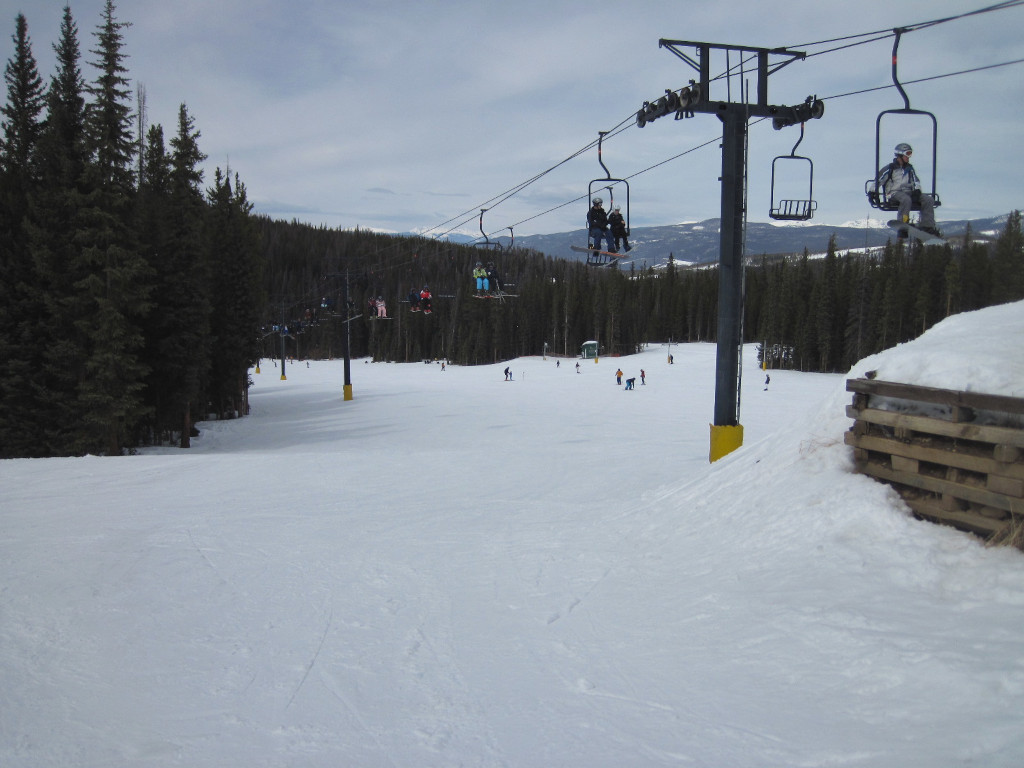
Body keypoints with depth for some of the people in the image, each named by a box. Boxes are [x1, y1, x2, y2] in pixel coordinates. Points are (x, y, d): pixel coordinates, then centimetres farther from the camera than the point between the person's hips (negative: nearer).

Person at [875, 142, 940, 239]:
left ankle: (927, 226, -23)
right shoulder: (890, 168, 4)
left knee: (929, 199, -15)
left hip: (908, 192, 6)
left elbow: (916, 181, 18)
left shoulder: (909, 168, 23)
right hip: (894, 193, -6)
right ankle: (902, 228, -42)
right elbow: (878, 180, 1)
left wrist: (917, 191, -3)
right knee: (906, 199, -41)